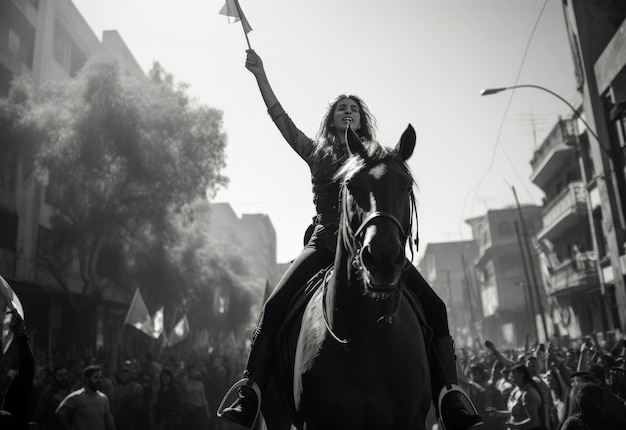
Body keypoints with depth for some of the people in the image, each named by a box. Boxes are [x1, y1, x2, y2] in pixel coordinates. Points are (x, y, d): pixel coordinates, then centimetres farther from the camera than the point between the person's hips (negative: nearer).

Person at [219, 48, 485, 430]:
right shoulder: (317, 153, 18)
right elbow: (280, 117, 11)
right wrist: (260, 75, 4)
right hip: (325, 242, 0)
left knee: (434, 308, -18)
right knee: (275, 306, -21)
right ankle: (249, 398, -17)